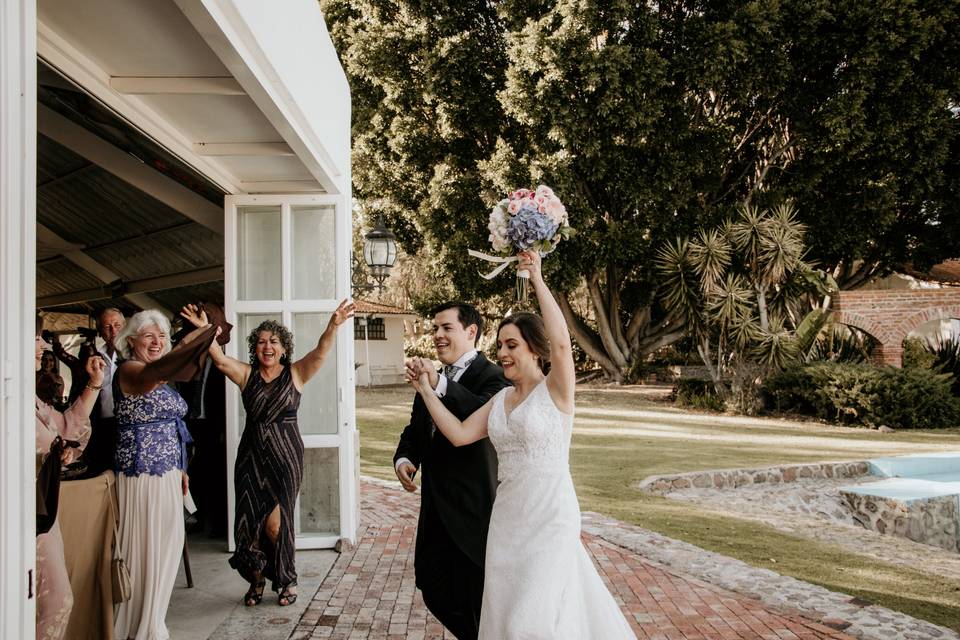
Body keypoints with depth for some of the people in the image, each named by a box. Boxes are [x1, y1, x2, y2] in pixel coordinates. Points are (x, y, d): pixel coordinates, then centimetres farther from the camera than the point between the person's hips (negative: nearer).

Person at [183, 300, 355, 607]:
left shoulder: (295, 373, -1)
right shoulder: (247, 374, 5)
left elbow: (320, 352, -16)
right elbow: (220, 360, -10)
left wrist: (333, 326, -33)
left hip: (284, 454, -3)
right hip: (251, 454, 3)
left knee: (276, 521, -3)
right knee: (250, 519, 4)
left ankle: (287, 579, 20)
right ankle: (257, 579, 26)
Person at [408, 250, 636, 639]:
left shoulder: (555, 389, -9)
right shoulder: (501, 399, 9)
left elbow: (561, 341, -28)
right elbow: (460, 434, 4)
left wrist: (537, 281, -25)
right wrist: (426, 391, 3)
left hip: (550, 518, -7)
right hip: (507, 518, 7)